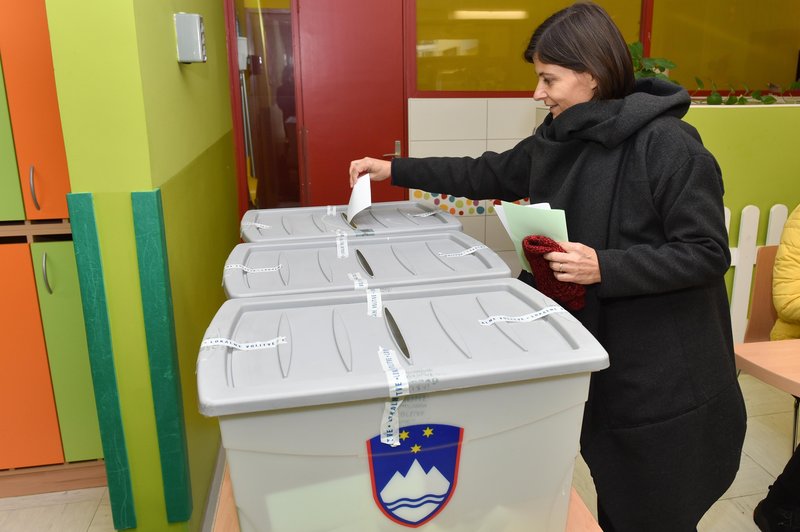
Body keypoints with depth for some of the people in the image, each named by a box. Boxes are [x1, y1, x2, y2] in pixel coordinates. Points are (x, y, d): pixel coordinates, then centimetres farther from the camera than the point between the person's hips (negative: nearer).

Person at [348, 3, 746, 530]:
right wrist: (396, 170, 9)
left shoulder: (667, 145, -20)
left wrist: (605, 267, -28)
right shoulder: (556, 140, 3)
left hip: (664, 374, -6)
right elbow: (489, 175, 12)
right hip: (594, 353, 7)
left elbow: (707, 253, -18)